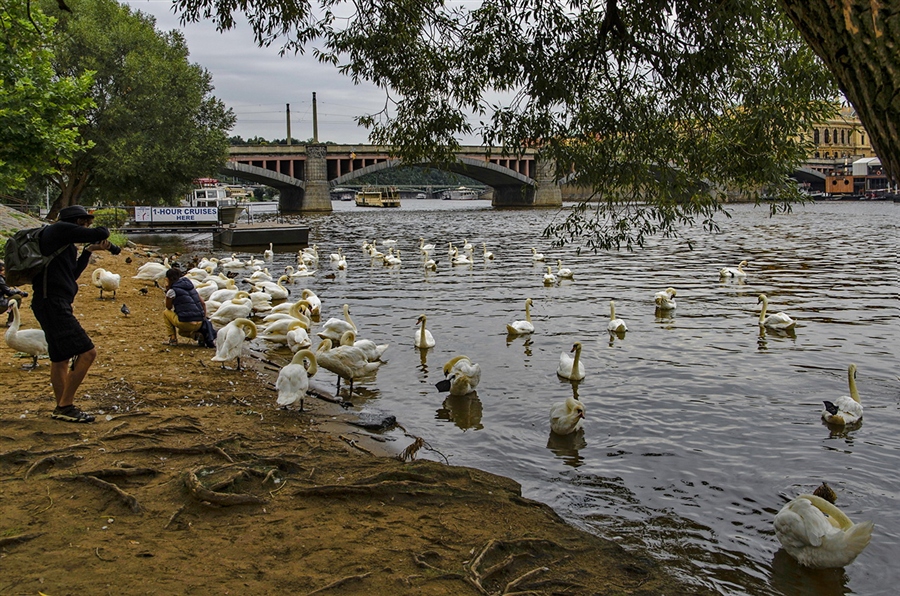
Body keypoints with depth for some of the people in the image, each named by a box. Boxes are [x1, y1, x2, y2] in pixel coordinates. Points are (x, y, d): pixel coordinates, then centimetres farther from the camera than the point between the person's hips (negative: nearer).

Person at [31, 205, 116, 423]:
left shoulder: (63, 241, 21)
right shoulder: (60, 229, -7)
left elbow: (71, 274, 25)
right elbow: (100, 233, -12)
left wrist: (88, 251, 20)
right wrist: (100, 237, 11)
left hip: (53, 304, 11)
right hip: (53, 304, -11)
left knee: (61, 357, 18)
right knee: (87, 353, -13)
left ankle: (62, 408, 27)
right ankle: (65, 406, -6)